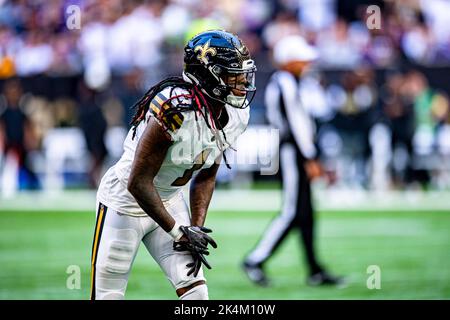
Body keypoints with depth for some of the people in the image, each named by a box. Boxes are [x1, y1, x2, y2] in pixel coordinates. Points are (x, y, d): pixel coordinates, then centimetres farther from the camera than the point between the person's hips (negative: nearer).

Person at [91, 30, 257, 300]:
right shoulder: (177, 108, -31)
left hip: (170, 200, 7)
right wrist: (178, 231, -21)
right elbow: (139, 183, -27)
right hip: (127, 199, -7)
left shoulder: (235, 116, -6)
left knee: (195, 292, -4)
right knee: (108, 296, 1)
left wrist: (197, 229, -5)